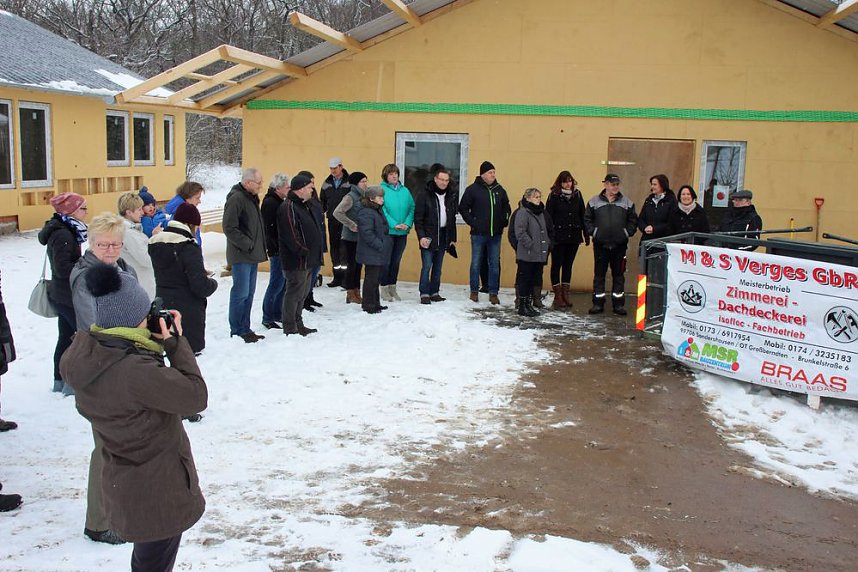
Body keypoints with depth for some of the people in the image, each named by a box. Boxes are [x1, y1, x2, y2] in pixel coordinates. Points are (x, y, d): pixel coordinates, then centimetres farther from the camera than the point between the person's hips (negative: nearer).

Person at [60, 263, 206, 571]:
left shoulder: (82, 352, -9)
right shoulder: (137, 371, -35)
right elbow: (195, 396, -23)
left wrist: (155, 343, -7)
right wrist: (175, 342, -17)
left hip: (123, 485, 8)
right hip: (158, 493, -8)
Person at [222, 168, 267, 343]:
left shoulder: (252, 197, 15)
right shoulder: (236, 198, -16)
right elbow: (229, 228, -20)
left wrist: (258, 247, 13)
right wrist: (247, 245, -17)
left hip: (252, 255, 10)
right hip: (241, 256, -9)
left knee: (249, 293, 14)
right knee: (240, 293, -4)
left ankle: (245, 329, 22)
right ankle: (237, 332, 5)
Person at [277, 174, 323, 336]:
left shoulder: (303, 205, 17)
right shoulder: (288, 208, -17)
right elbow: (291, 235, -23)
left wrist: (314, 253, 17)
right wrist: (304, 251, -21)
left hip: (306, 260, 10)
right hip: (296, 261, -10)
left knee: (302, 292, 17)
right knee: (294, 292, -3)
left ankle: (298, 324, 27)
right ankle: (290, 328, 5)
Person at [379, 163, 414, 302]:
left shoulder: (405, 191, 8)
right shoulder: (381, 190, -6)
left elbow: (412, 208, 5)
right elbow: (381, 210, -14)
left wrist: (408, 223, -11)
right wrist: (394, 224, -20)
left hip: (402, 233, 5)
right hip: (387, 232, -5)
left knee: (396, 261, 12)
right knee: (386, 261, 1)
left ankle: (392, 288, 22)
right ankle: (384, 288, 11)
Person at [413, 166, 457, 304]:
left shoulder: (452, 196, 8)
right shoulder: (425, 194, -7)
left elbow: (452, 219, 13)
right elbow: (418, 217, -8)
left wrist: (452, 238, 11)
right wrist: (421, 236, -15)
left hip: (443, 237, 5)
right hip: (428, 237, -5)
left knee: (438, 267, 9)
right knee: (427, 266, -6)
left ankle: (435, 292, 17)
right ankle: (424, 294, 0)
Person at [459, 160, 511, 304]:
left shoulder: (500, 190, 8)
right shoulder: (473, 189, -4)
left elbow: (506, 208, 20)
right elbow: (463, 208, -1)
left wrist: (504, 222, 7)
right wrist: (472, 222, -8)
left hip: (496, 234, 3)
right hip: (478, 234, -3)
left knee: (495, 265, 5)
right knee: (476, 264, 5)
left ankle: (493, 293, 12)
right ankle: (474, 291, 17)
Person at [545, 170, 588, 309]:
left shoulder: (577, 195, 8)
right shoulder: (554, 196, -4)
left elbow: (583, 216, 11)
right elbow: (548, 217, -7)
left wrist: (586, 234, 9)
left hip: (573, 236, 4)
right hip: (558, 237, -4)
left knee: (568, 265, 11)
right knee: (556, 265, 3)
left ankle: (565, 294, 18)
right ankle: (558, 296, 9)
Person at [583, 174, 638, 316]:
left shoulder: (627, 202, 7)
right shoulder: (594, 202, 3)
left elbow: (633, 220, 10)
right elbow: (587, 219, 6)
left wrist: (627, 233, -1)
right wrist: (593, 232, -5)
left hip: (619, 244, 1)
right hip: (600, 244, -1)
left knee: (618, 274, 6)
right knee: (599, 274, 4)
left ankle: (618, 304, 12)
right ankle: (598, 303, 11)